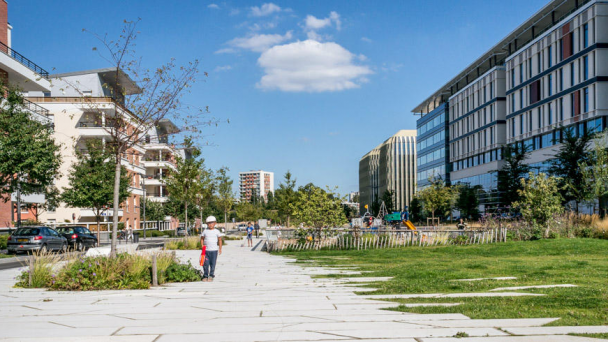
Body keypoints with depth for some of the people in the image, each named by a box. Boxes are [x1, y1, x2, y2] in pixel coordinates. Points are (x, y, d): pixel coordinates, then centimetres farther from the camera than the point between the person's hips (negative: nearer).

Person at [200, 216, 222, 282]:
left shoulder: (217, 231, 3)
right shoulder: (205, 231, 5)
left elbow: (220, 240, 7)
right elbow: (202, 239, 12)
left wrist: (220, 249, 3)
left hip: (214, 250, -1)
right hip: (206, 250, 1)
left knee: (213, 264, 1)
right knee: (206, 264, -1)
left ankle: (211, 275, 11)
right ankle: (205, 276, 8)